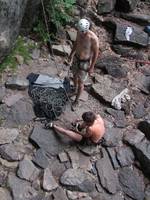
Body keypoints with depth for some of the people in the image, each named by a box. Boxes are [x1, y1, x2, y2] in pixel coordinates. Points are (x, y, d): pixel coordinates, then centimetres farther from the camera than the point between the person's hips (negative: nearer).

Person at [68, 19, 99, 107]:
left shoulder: (93, 38, -34)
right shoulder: (79, 31, -14)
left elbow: (96, 53, -21)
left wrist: (92, 67, -14)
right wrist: (71, 54, 17)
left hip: (85, 62, -6)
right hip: (76, 59, 6)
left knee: (80, 83, 11)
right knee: (74, 76, 27)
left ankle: (76, 100, 38)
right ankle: (75, 91, 58)